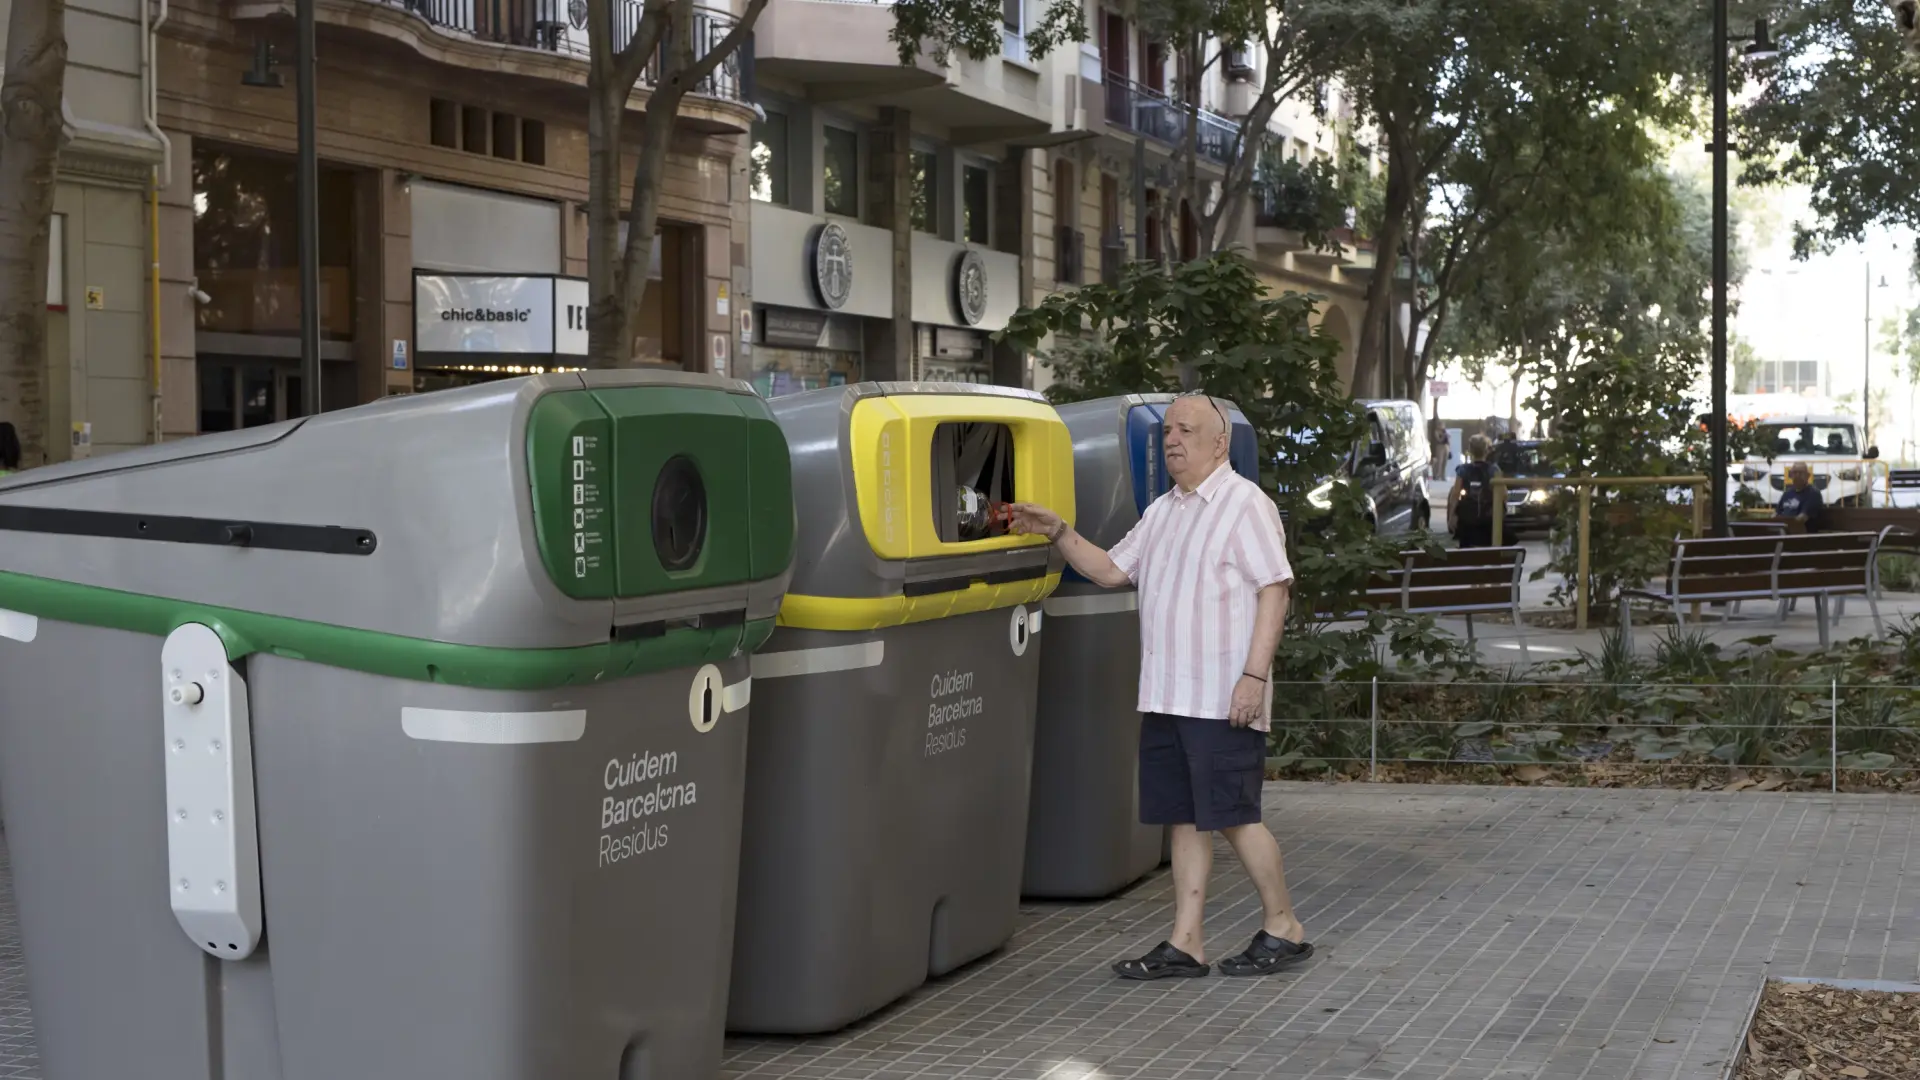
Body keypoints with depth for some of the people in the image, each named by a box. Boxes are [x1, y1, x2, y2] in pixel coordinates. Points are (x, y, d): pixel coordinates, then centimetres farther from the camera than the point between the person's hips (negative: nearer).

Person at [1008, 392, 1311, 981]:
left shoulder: (1245, 504, -7)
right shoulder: (1162, 512, 18)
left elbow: (1274, 592, -12)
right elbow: (1111, 570, 21)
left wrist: (1255, 675, -19)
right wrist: (1058, 533, 7)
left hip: (1223, 699, -8)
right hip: (1166, 694, 8)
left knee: (1234, 815, -3)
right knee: (1183, 818, 8)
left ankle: (1283, 927, 11)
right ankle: (1185, 944, 12)